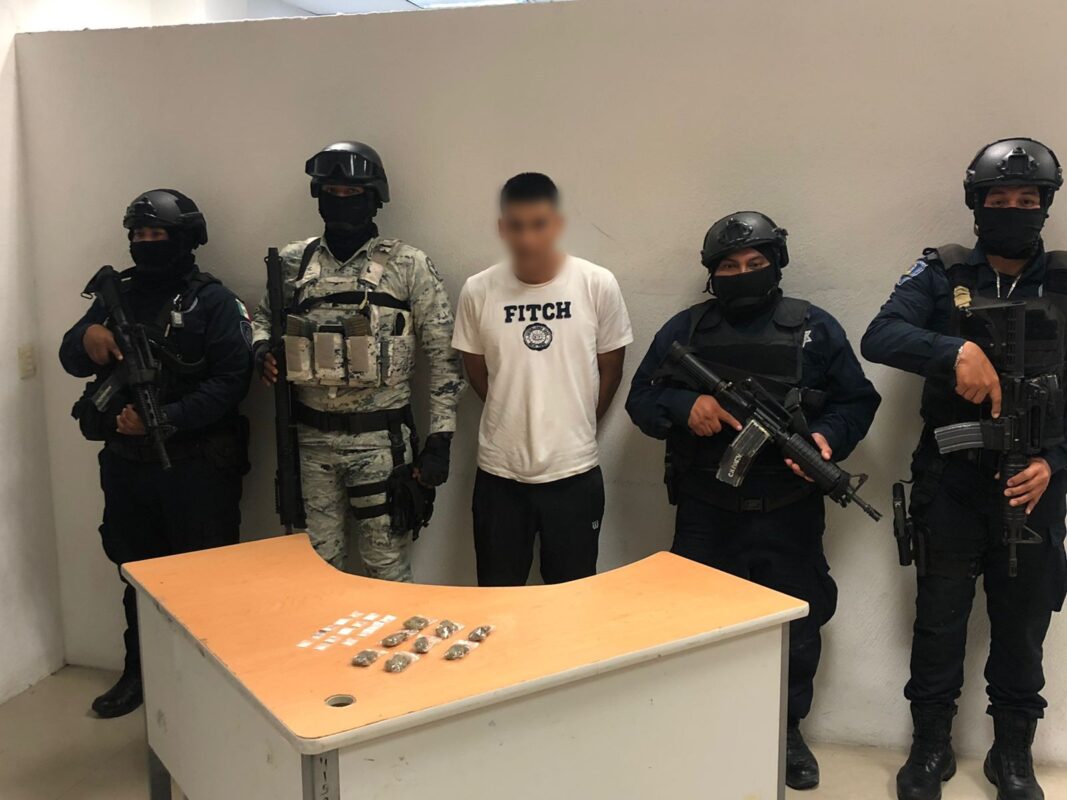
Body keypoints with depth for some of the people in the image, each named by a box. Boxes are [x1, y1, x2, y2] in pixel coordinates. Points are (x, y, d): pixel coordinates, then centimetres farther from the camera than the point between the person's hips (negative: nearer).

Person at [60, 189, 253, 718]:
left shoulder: (213, 302, -7)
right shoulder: (117, 297, 11)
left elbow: (230, 381, -16)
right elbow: (71, 359, 11)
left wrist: (165, 419, -26)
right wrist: (86, 337, -12)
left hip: (195, 466, -5)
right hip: (126, 463, 6)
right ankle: (140, 673, 34)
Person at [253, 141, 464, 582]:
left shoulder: (409, 265, -5)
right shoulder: (293, 261, 5)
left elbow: (443, 355, -5)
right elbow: (263, 318, 20)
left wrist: (440, 438, -10)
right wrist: (262, 349, -4)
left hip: (380, 439, -3)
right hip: (310, 438, 4)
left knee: (387, 564, 7)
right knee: (318, 562, 14)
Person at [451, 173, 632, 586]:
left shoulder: (599, 285, -8)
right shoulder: (477, 291, -6)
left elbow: (610, 370, 4)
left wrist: (576, 426, 8)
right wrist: (517, 418, 9)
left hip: (574, 471, 0)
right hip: (499, 473, 1)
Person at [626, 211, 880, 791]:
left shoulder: (814, 329, 1)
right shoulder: (684, 330, 3)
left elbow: (857, 400, 2)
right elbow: (641, 399, 3)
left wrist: (827, 436, -18)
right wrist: (684, 406, -18)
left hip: (788, 518, 0)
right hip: (704, 514, 1)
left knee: (795, 628, 12)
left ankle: (786, 730, 35)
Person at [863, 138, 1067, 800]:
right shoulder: (943, 275, 0)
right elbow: (880, 337, -14)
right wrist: (956, 350, -30)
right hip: (951, 484, -1)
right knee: (939, 620, 10)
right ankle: (931, 746, 27)